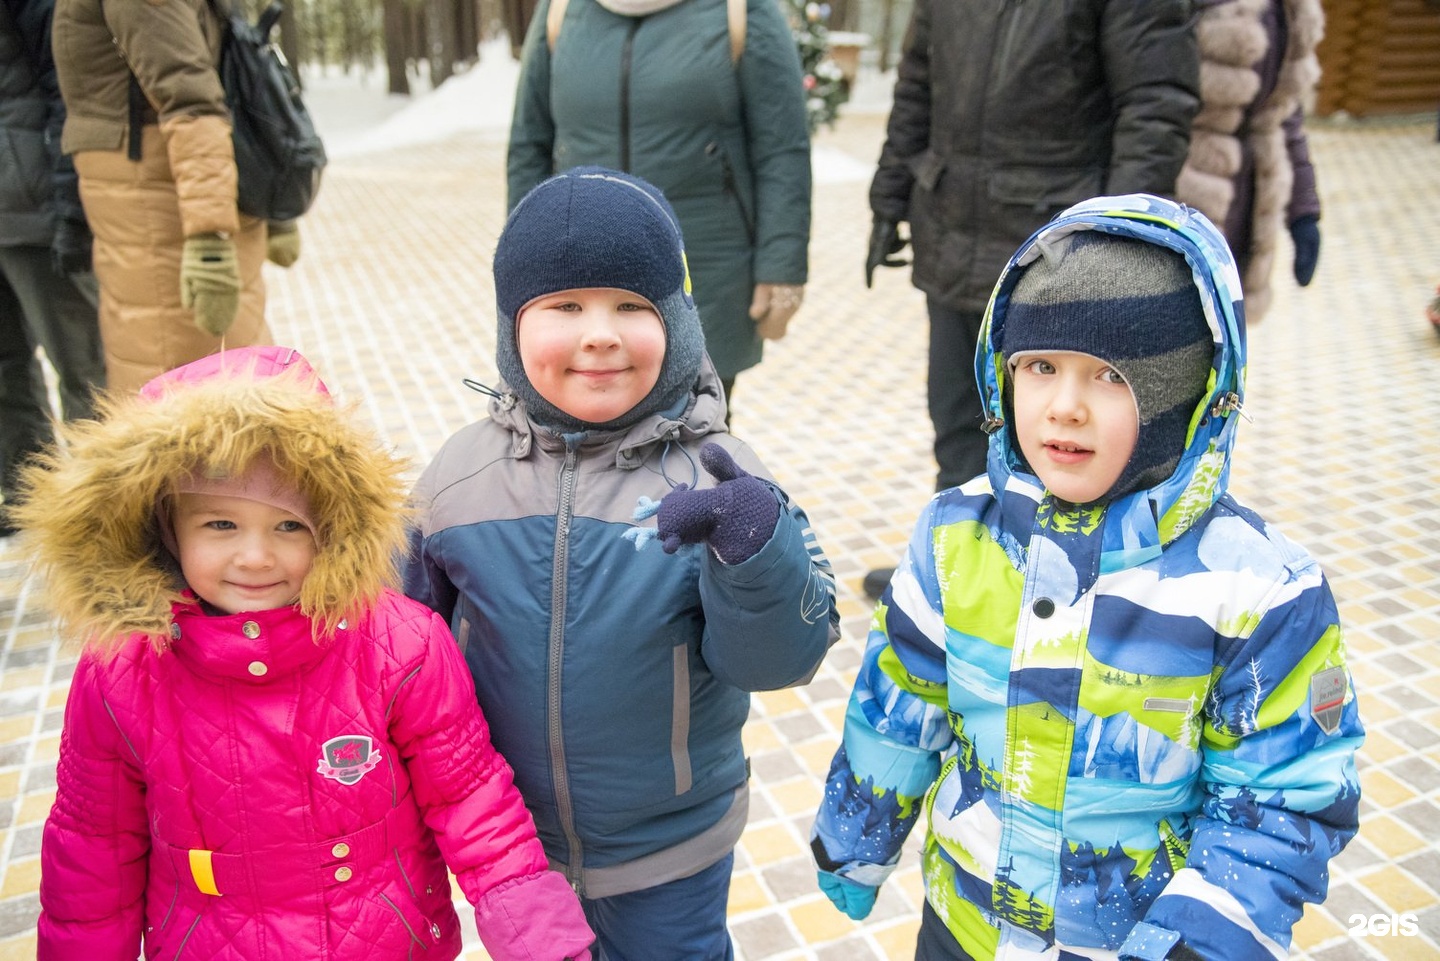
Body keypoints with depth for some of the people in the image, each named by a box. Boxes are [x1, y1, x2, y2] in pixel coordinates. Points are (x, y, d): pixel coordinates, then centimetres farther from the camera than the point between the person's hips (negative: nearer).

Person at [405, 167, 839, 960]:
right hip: (508, 845, 2)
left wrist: (756, 544, -38)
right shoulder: (462, 472, -11)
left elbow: (774, 657, -20)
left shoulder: (712, 476, -18)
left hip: (671, 848, -2)